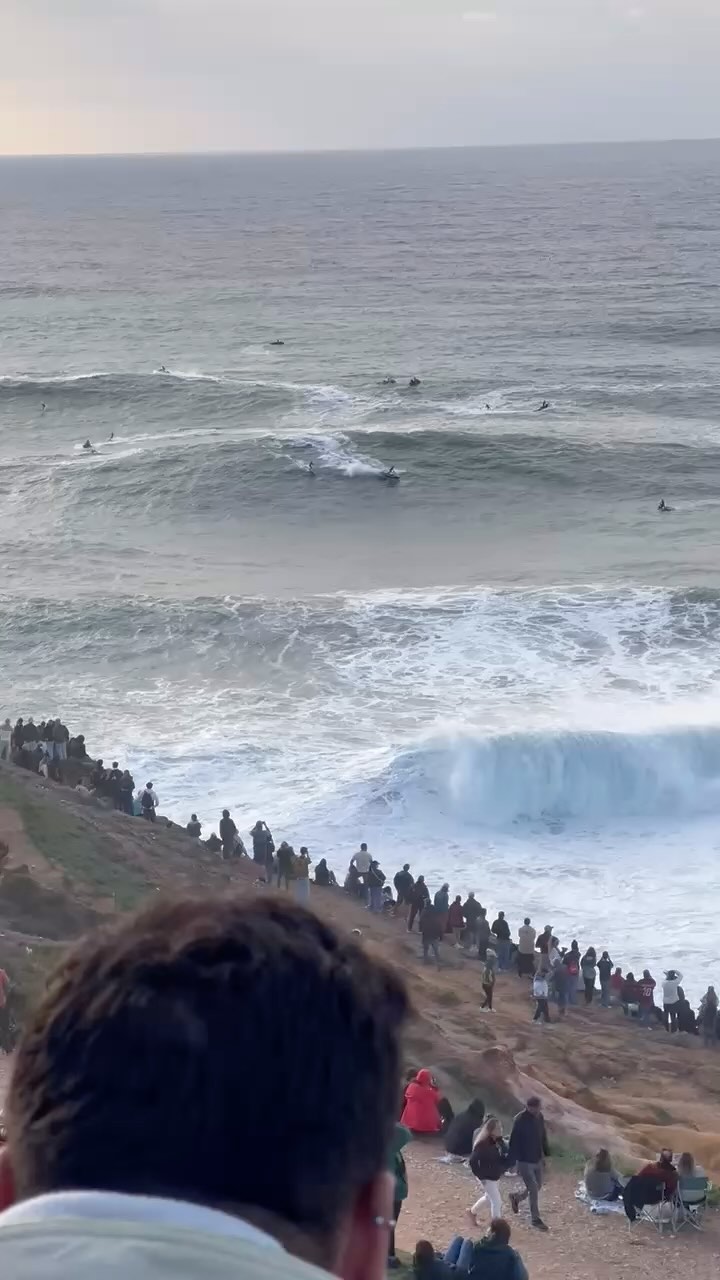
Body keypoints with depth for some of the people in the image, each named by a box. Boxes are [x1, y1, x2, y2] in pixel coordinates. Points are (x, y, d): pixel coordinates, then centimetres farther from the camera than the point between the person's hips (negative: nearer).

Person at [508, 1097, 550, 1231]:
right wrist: (511, 1162, -18)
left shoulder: (539, 1117, -3)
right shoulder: (520, 1120, -24)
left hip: (537, 1159, 7)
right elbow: (514, 1142, -20)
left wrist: (545, 1154, 14)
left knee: (537, 1187, 17)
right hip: (524, 1161, -7)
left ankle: (516, 1197, 42)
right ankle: (535, 1219, 15)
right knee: (533, 1189, -2)